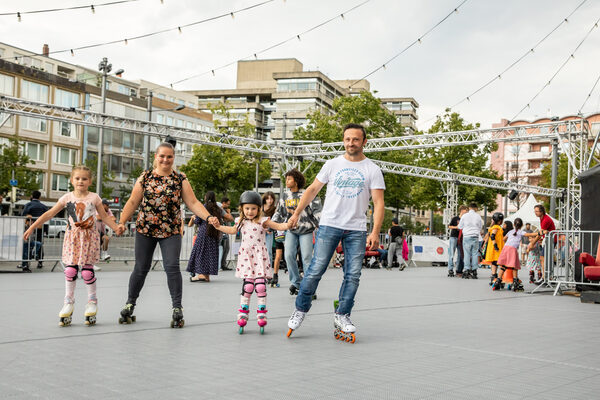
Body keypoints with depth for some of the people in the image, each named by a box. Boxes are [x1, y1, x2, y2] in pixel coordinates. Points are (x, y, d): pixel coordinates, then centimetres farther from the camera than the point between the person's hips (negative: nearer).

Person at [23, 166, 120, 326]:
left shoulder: (94, 198, 2)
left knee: (87, 270, -4)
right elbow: (50, 213, 4)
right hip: (72, 237, 1)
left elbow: (104, 216, 11)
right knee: (70, 270, -2)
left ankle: (92, 301, 13)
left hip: (89, 237, -1)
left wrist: (117, 228, 5)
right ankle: (68, 303, 12)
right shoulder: (67, 198, 3)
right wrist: (32, 227, 2)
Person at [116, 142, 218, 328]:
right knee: (141, 268, 7)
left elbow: (193, 203, 0)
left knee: (172, 267, -12)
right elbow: (133, 202, 4)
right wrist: (122, 221, -5)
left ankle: (177, 309, -4)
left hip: (171, 231, -1)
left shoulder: (180, 179, 4)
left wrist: (208, 217, -15)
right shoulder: (145, 177, 5)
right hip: (145, 229, 1)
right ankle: (130, 305, 24)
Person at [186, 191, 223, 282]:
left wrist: (194, 218, 17)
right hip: (214, 234, 5)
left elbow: (197, 221, -5)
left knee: (201, 252, 0)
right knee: (211, 253, 8)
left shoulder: (203, 207, -6)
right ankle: (207, 275, 8)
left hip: (203, 231, -5)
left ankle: (201, 274, -9)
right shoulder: (218, 209, 7)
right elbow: (220, 221, 10)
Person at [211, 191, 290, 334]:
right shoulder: (241, 222, 10)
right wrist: (219, 226, 21)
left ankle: (261, 313, 4)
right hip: (246, 257, 2)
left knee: (261, 285, -8)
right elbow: (232, 230, 29)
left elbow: (279, 226, -9)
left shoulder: (263, 221, -3)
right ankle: (243, 312, 8)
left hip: (260, 257, -2)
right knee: (247, 285, -4)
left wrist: (289, 224, -27)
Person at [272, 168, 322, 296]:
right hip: (291, 230, 4)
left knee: (307, 257, -9)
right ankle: (296, 282, 7)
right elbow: (280, 212, 16)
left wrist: (319, 226, -17)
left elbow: (317, 211, -10)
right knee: (289, 255, -10)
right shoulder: (285, 195, 8)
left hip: (306, 230, -4)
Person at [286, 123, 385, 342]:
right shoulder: (332, 164, 8)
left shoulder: (372, 170, 4)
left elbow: (378, 203, -1)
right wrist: (296, 213, 4)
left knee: (353, 275, 0)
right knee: (315, 270, -5)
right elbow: (313, 188, 12)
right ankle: (300, 309, 11)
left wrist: (375, 232, -12)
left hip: (356, 230, 1)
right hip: (329, 225, 0)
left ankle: (342, 316, 14)